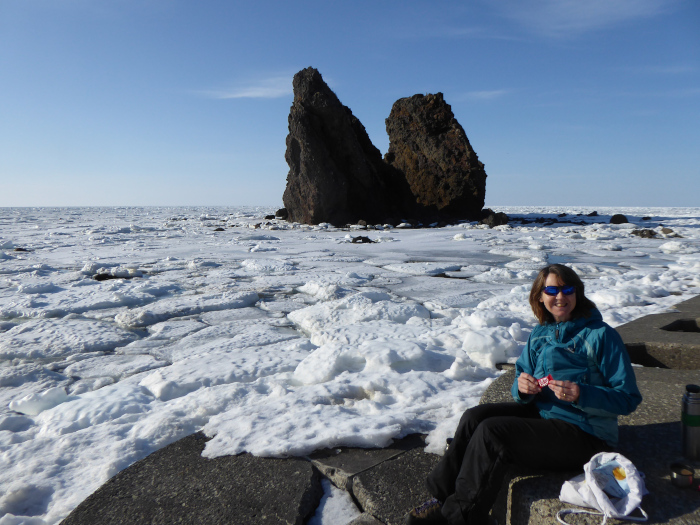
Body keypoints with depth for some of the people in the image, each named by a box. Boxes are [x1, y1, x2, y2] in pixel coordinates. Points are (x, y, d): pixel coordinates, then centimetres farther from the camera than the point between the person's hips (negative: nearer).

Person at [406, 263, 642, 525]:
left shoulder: (601, 335, -10)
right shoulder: (540, 334, 9)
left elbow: (628, 398, -12)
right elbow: (522, 375, 11)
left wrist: (581, 395, -28)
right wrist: (522, 387, -14)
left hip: (583, 435, -7)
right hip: (541, 413, 7)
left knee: (491, 432, -23)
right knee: (474, 417, -13)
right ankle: (442, 495, -5)